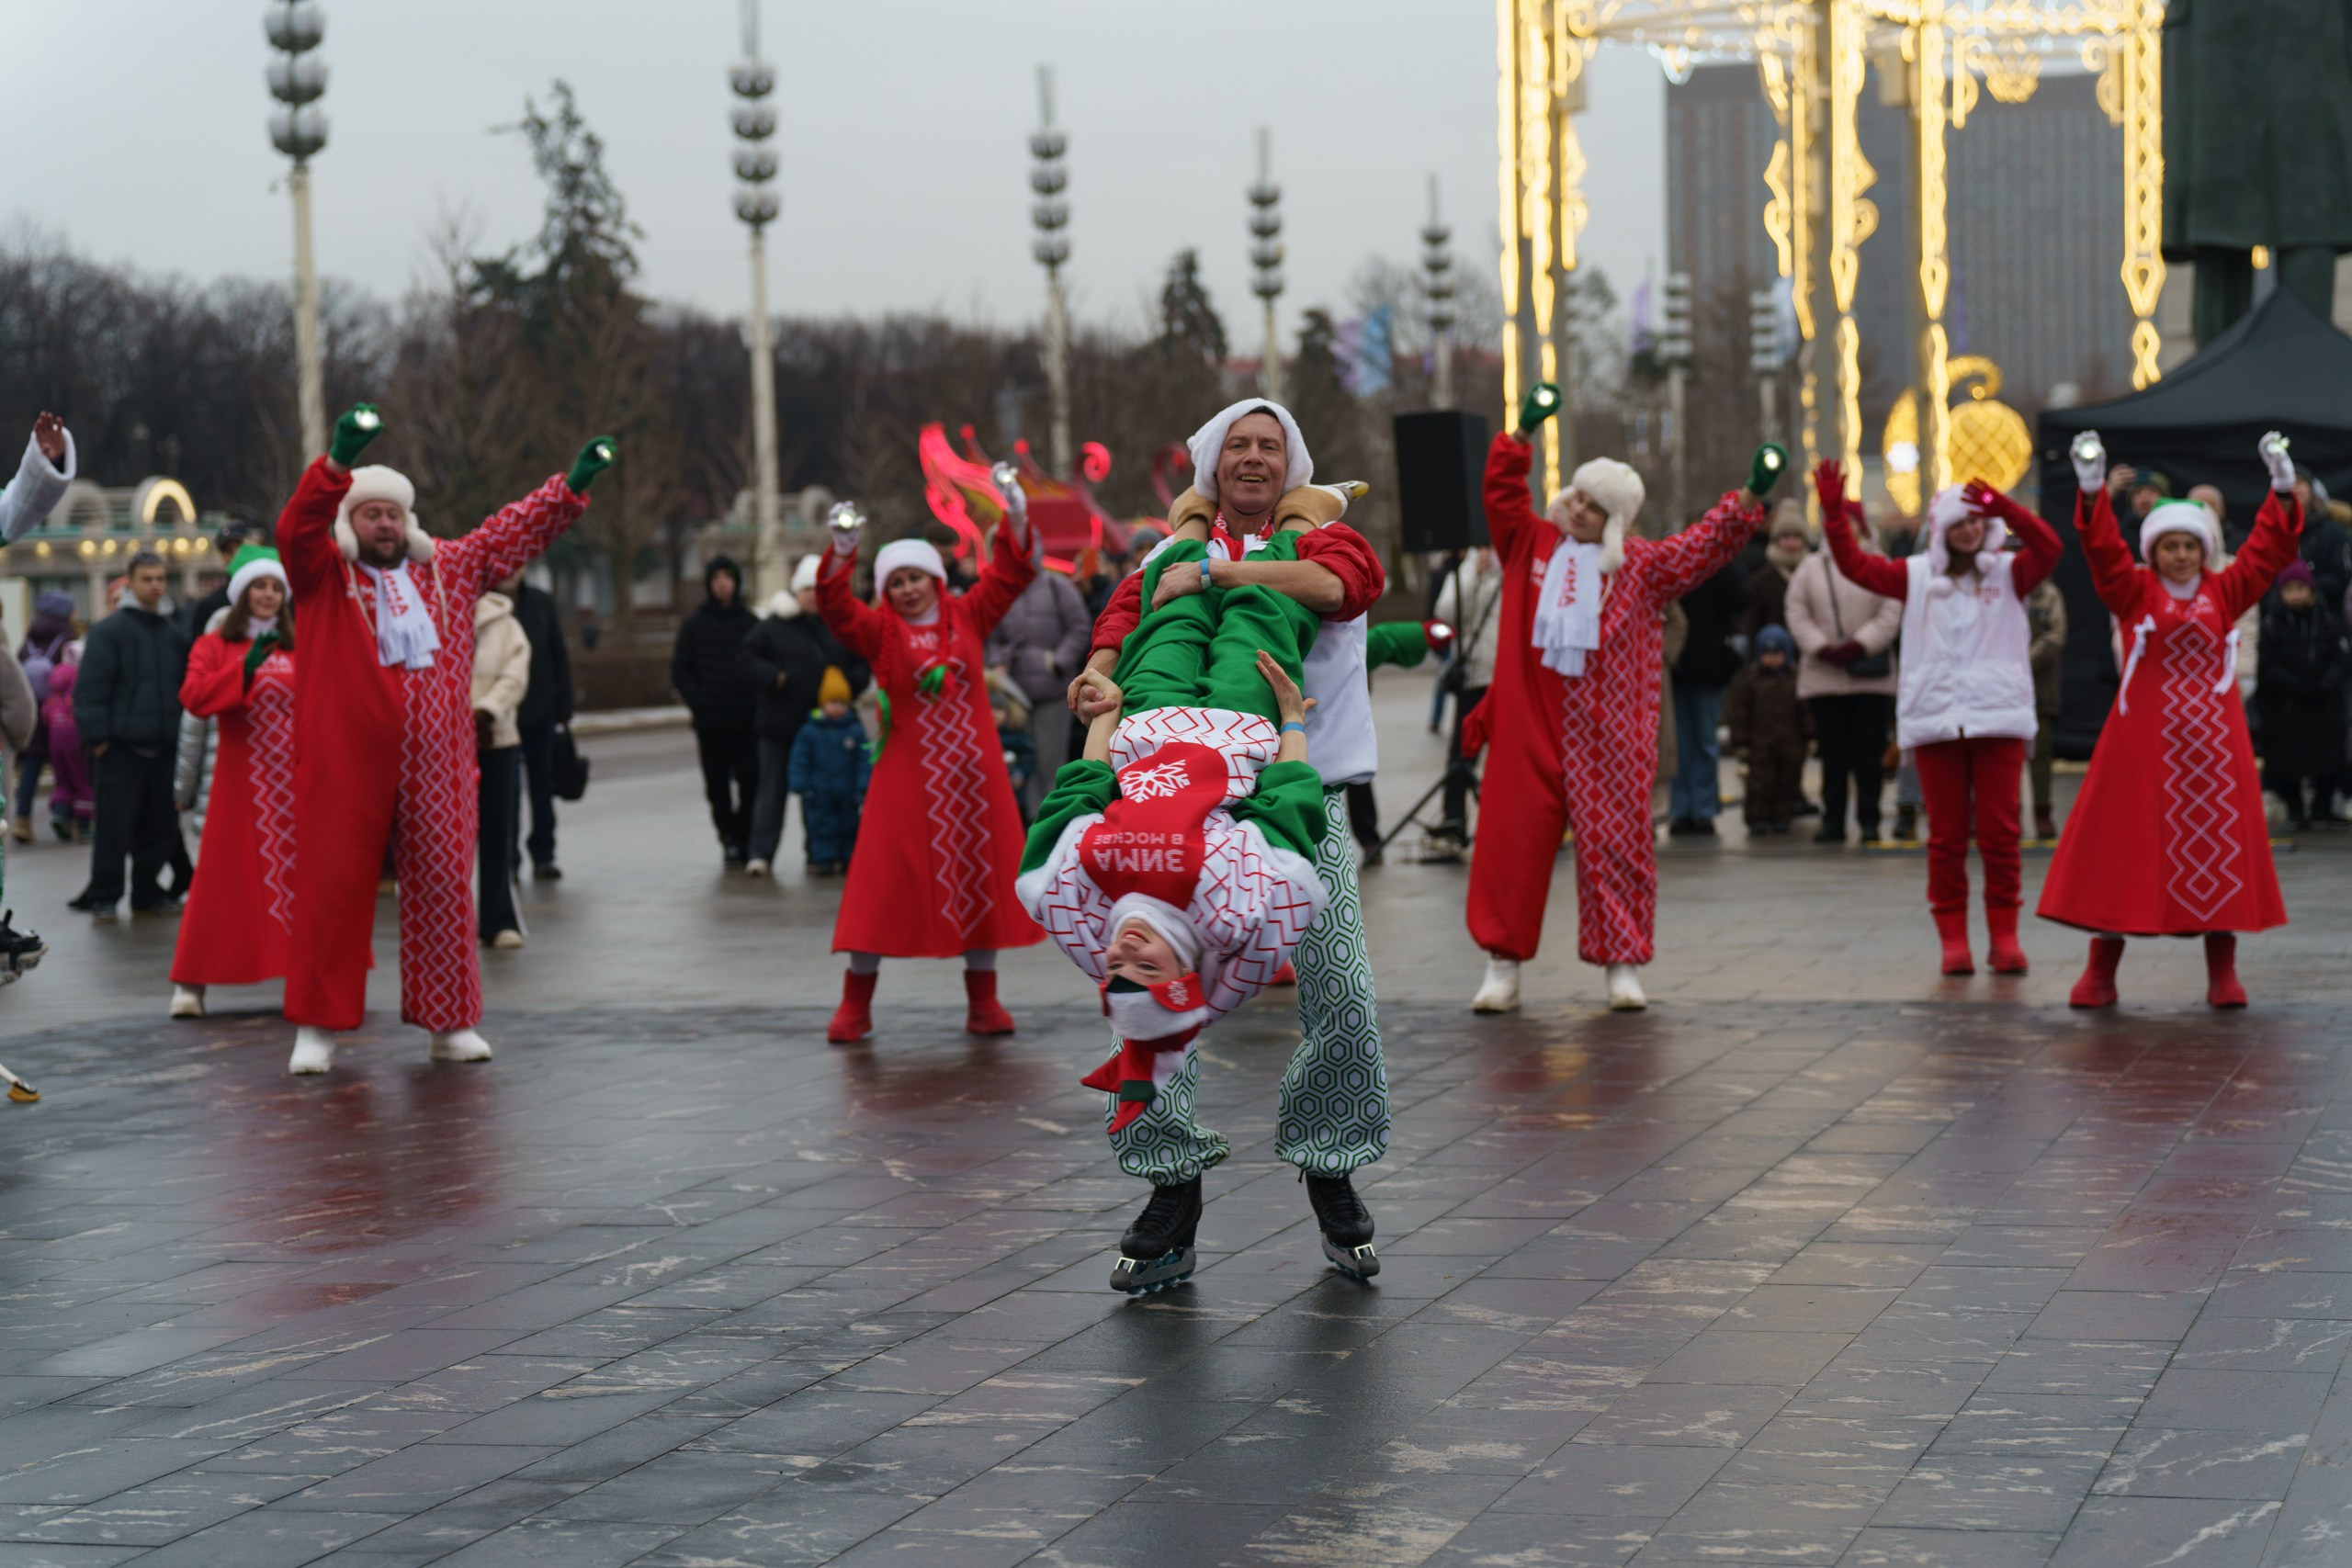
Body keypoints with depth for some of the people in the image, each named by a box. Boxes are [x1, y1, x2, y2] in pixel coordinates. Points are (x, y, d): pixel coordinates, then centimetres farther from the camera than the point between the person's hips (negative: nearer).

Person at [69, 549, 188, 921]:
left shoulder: (173, 632, 14)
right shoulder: (109, 631, -4)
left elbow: (186, 687, 22)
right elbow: (91, 689, -9)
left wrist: (183, 735, 16)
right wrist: (97, 736, -14)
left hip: (163, 749, 5)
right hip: (122, 748, -5)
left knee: (160, 827, 8)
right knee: (115, 827, -4)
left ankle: (147, 893, 20)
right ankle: (103, 897, 5)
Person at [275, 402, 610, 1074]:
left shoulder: (447, 569, 16)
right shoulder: (325, 572, 3)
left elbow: (511, 532, 23)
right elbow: (297, 527, -15)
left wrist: (570, 488, 17)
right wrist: (338, 461, -30)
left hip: (435, 761, 4)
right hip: (345, 760, -4)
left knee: (442, 885, 5)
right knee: (332, 886, -2)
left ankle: (449, 1022, 14)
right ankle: (317, 1027, 4)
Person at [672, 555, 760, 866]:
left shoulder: (751, 623, 7)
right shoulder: (695, 625, 6)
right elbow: (680, 671, 6)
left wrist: (759, 703, -3)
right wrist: (697, 702, -7)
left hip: (746, 720, 0)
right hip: (710, 723, 0)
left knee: (749, 782, -6)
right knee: (717, 785, 1)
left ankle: (747, 838, 4)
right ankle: (729, 840, 9)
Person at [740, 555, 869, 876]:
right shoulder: (776, 625, -1)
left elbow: (863, 664, 9)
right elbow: (747, 655, 1)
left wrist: (850, 684, -9)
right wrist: (773, 677, -12)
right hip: (780, 721, -1)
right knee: (773, 788, 1)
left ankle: (818, 853, 19)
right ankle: (761, 854, 0)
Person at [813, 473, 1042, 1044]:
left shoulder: (967, 617, 7)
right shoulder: (879, 631, 0)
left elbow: (1011, 574, 6)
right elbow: (835, 608, -15)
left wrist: (1015, 515, -7)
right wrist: (841, 551, -30)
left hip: (973, 774, 3)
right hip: (907, 777, -3)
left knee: (980, 877, 7)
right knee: (884, 882, -4)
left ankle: (983, 1002, 17)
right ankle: (855, 1006, 2)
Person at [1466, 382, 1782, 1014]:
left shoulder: (1641, 566, 7)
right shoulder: (1532, 545, 11)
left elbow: (1705, 545, 3)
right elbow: (1502, 491, 8)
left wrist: (1750, 497, -5)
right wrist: (1523, 433, -1)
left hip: (1607, 736, -1)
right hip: (1529, 727, 1)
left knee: (1614, 843, 1)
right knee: (1512, 840, -1)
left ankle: (1623, 966, 8)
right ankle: (1503, 967, 7)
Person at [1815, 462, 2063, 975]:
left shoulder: (2007, 573, 8)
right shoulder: (1918, 575, 11)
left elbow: (2048, 549, -11)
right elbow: (1855, 563, 3)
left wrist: (2006, 509, -25)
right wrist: (1834, 512, -10)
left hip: (1999, 718, -1)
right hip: (1935, 719, 1)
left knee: (1999, 831, -2)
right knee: (1946, 835, 2)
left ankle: (2004, 936, 5)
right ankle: (1952, 938, 7)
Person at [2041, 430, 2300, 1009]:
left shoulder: (2224, 593, 7)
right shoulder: (2132, 592, 2)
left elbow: (2269, 549, 3)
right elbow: (2102, 547, -9)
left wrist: (2283, 488, -8)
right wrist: (2091, 488, -23)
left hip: (2212, 741, 2)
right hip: (2143, 739, -2)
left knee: (2217, 851, 2)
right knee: (2123, 849, -1)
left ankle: (2222, 974, 10)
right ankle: (2100, 972, 6)